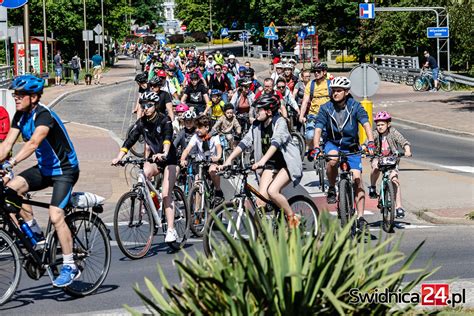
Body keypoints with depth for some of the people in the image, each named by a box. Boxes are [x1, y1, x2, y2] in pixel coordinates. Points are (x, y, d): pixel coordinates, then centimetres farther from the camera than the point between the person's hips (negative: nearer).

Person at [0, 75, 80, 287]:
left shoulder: (44, 115, -25)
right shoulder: (20, 116, -1)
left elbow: (33, 143, -41)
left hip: (64, 170, -8)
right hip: (44, 168, 8)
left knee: (55, 216, -19)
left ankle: (70, 267, -9)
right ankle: (33, 230, 2)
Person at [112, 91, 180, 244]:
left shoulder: (164, 120, -16)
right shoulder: (141, 122, -3)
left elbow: (168, 137, -33)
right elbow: (130, 140, -11)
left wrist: (164, 153, -52)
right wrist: (119, 157, -25)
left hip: (168, 159, -4)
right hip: (153, 158, 4)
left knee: (166, 194, -16)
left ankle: (171, 230, -17)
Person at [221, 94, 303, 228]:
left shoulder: (280, 122, -18)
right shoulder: (256, 126, 0)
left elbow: (276, 142, -33)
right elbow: (244, 142, -5)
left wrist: (262, 161, -47)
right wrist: (229, 160, -17)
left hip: (287, 164, -6)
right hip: (270, 165, 6)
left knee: (272, 191, -26)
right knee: (261, 199, -9)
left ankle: (292, 218, -6)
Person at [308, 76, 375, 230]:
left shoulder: (355, 106, -12)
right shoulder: (326, 108, -11)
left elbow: (366, 124, -22)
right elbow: (318, 129, -17)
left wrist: (371, 143, -39)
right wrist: (316, 148, -34)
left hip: (351, 146, 0)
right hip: (332, 144, 0)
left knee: (357, 180, -11)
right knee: (333, 159, -37)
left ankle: (360, 217, -6)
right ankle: (331, 189, -12)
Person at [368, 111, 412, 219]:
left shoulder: (393, 132, -15)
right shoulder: (375, 134, -12)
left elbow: (403, 141, -25)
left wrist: (407, 151, -45)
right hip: (378, 157, 1)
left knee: (394, 179, -16)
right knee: (376, 167, -34)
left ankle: (399, 207, -11)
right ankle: (372, 187, -6)